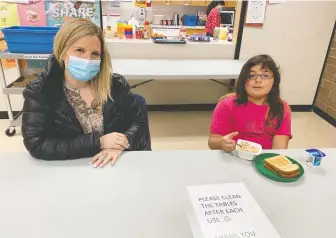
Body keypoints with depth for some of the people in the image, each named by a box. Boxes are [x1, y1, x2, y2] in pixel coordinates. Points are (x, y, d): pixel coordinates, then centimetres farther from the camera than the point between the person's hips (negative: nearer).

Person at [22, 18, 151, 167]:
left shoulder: (116, 84, -5)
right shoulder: (39, 92, -8)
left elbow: (139, 121, -1)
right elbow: (36, 144, -15)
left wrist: (120, 146, -20)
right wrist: (98, 142, -20)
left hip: (119, 163, 1)